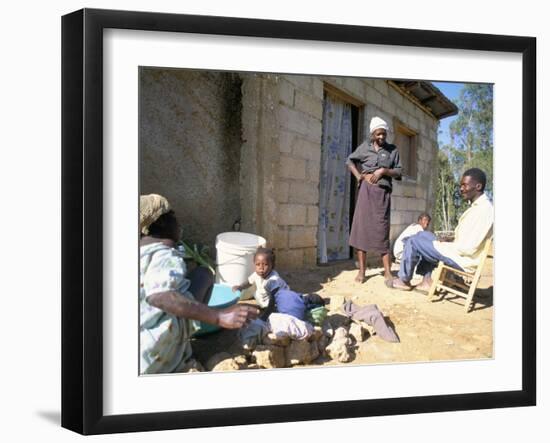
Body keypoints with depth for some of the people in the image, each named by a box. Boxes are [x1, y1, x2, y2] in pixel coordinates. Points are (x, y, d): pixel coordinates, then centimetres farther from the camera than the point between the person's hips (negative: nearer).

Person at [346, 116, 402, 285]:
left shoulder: (392, 150, 9)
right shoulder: (365, 146, 9)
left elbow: (398, 172, 7)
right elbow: (350, 161, 17)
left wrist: (384, 171, -10)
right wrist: (358, 176, 3)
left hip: (383, 192, 0)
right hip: (366, 190, 1)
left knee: (382, 230, -4)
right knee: (361, 227, -3)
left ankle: (387, 272, -2)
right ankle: (361, 270, 3)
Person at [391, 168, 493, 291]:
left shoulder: (484, 209, -22)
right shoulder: (478, 206, 11)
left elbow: (469, 248, -25)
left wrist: (443, 245, -13)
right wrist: (447, 242, 4)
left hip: (462, 260, -10)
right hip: (459, 253, 10)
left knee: (413, 242, -4)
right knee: (424, 235, 20)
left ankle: (404, 280, 15)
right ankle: (427, 281, 15)